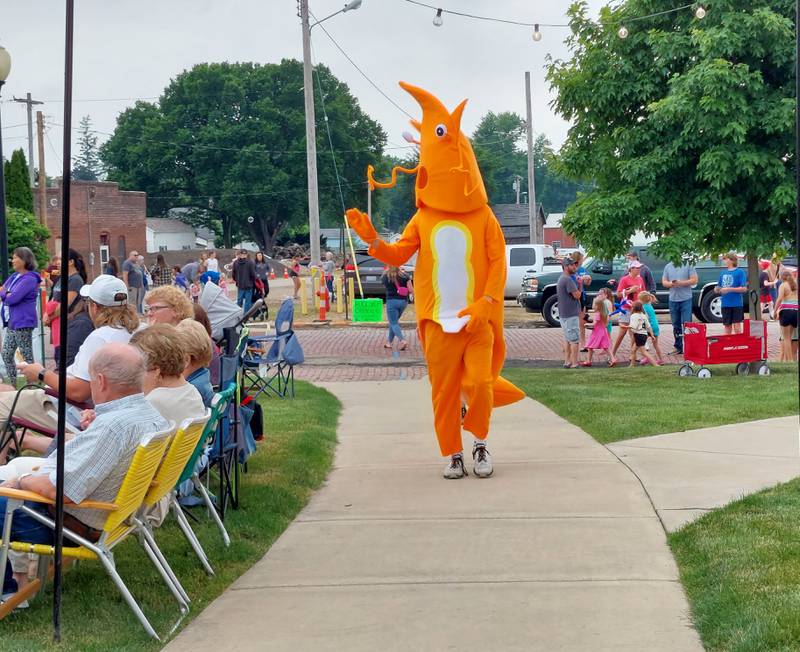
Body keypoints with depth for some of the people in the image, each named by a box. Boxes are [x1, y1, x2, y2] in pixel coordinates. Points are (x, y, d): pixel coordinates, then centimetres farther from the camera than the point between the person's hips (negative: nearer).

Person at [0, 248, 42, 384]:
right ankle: (12, 386, 21)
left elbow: (12, 299, -21)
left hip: (23, 323, -9)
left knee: (27, 357, -3)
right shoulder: (14, 276, 14)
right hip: (11, 323, 9)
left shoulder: (29, 279, -15)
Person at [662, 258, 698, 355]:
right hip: (673, 299, 4)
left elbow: (694, 280, -5)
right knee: (676, 325, 9)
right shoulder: (668, 267, 12)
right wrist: (671, 284, -11)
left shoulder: (688, 265, -1)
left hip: (686, 299, -4)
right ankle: (678, 347, 17)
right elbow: (664, 282, 12)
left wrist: (680, 283, -15)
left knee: (686, 324, -9)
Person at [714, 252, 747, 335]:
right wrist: (717, 289, -4)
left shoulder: (740, 272, -5)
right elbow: (719, 287, 19)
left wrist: (729, 289, -18)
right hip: (725, 304, 5)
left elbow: (744, 288, -11)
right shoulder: (723, 272, 11)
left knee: (737, 326, -5)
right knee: (727, 326, 11)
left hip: (737, 304, -5)